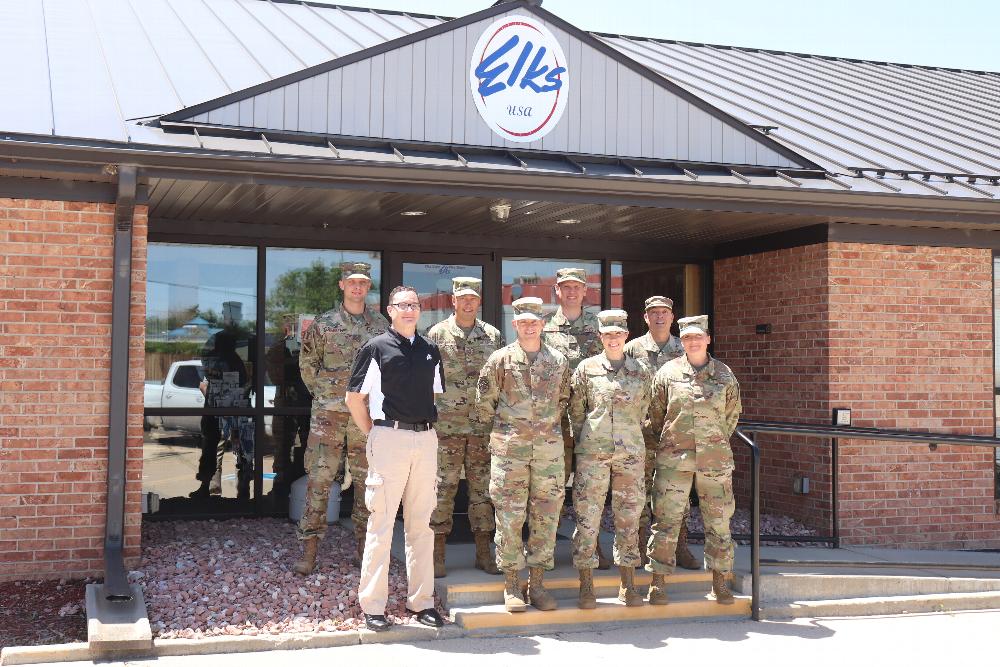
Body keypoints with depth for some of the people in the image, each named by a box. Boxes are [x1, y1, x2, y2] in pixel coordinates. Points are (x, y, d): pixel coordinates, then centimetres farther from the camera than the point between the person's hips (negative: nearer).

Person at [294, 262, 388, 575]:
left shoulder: (381, 324, 6)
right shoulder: (324, 324, 0)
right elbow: (307, 364, 6)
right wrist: (323, 393, 6)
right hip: (329, 412, -2)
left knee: (366, 478, 9)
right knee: (319, 478, -3)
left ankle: (364, 541, 20)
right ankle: (309, 547, 3)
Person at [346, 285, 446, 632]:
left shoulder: (430, 351, 13)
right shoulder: (376, 348, -2)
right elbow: (354, 398, 0)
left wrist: (427, 427, 13)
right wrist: (374, 433, -1)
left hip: (426, 439, 5)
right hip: (390, 438, -5)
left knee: (421, 523, 10)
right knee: (381, 522, -3)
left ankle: (421, 600, 19)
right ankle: (373, 605, 5)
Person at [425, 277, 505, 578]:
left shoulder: (493, 336, 9)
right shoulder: (437, 334, 2)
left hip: (483, 426, 3)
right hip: (447, 425, -3)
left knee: (482, 488, 7)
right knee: (443, 488, 0)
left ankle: (483, 552, 16)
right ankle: (437, 554, 7)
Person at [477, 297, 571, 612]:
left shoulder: (558, 361, 8)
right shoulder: (501, 359, 0)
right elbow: (484, 401, 5)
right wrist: (501, 431, 8)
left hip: (549, 447, 3)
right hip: (509, 449, -3)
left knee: (546, 515, 5)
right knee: (509, 515, -1)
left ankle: (537, 582, 15)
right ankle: (511, 584, 8)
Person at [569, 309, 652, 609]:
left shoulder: (641, 372, 8)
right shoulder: (587, 368, 3)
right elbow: (575, 410, 10)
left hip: (631, 454, 2)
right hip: (593, 454, -2)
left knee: (629, 517, 5)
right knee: (587, 516, -3)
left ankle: (628, 584, 15)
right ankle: (586, 585, 4)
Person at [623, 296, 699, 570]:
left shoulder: (684, 350, 10)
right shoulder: (633, 348, 4)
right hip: (642, 431, -2)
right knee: (640, 491, 2)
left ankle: (680, 547, 13)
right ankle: (640, 548, 10)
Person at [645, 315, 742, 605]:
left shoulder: (725, 375, 5)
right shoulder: (667, 373, 1)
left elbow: (732, 414, 17)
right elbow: (655, 414, 10)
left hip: (716, 460, 2)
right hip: (673, 459, -1)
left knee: (718, 521, 6)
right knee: (666, 520, -1)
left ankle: (719, 581, 19)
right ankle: (658, 583, 7)